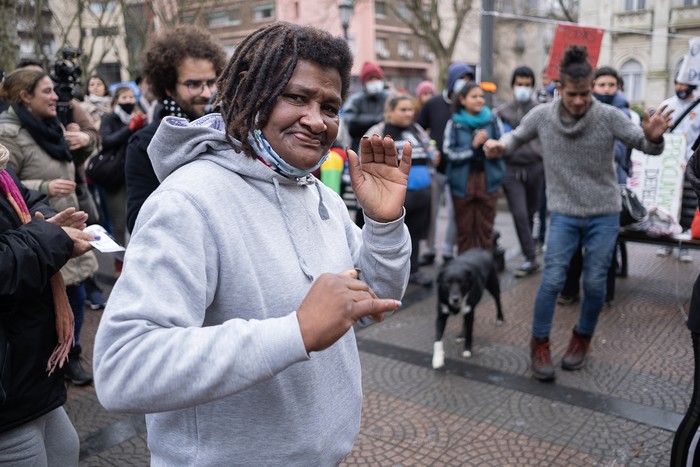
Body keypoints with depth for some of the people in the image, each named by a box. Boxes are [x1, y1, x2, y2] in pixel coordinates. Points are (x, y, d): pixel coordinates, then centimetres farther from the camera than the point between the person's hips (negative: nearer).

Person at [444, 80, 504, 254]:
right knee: (464, 229, 7)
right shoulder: (454, 124, 0)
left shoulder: (493, 120, 2)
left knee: (485, 228, 4)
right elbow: (449, 152, -6)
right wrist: (473, 145, -15)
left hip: (487, 179, 1)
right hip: (462, 182, 0)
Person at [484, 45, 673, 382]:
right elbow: (517, 137, 9)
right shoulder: (541, 116, -8)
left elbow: (646, 147, -7)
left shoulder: (609, 116, -12)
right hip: (563, 213, 0)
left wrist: (654, 138, -32)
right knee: (552, 281, -5)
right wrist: (500, 145, -14)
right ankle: (539, 344, 13)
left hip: (604, 214, 0)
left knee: (595, 284, 6)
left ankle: (582, 339, 30)